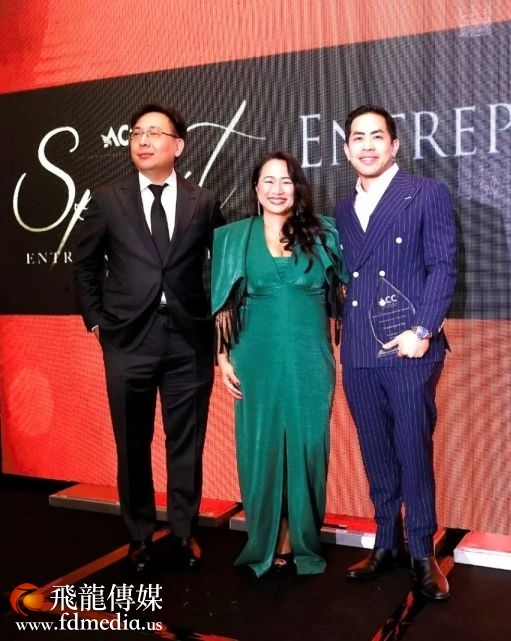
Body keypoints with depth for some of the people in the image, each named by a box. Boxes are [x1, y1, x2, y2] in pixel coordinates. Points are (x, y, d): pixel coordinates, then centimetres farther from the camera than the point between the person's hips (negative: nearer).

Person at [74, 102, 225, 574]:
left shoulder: (203, 202, 4)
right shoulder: (108, 201, 4)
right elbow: (85, 263, 13)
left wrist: (220, 314, 4)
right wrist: (96, 318, 8)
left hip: (190, 340, 0)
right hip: (128, 340, 1)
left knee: (187, 444, 9)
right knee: (132, 445, 10)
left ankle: (184, 532, 26)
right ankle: (140, 536, 27)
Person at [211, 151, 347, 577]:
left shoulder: (323, 234, 6)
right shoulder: (234, 237, 6)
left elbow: (346, 293, 10)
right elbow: (224, 306, 6)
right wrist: (223, 357, 1)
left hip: (309, 361, 0)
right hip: (257, 361, 0)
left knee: (306, 449, 5)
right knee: (260, 450, 5)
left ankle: (301, 545, 20)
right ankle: (265, 547, 21)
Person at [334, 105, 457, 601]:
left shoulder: (427, 194, 1)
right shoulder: (343, 209, 17)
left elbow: (442, 268, -5)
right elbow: (347, 277, 16)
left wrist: (422, 331, -16)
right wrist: (343, 332, 5)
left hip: (409, 348, -4)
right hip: (357, 353, 5)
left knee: (414, 451, 1)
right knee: (376, 453, 12)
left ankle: (422, 553, 16)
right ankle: (387, 543, 25)